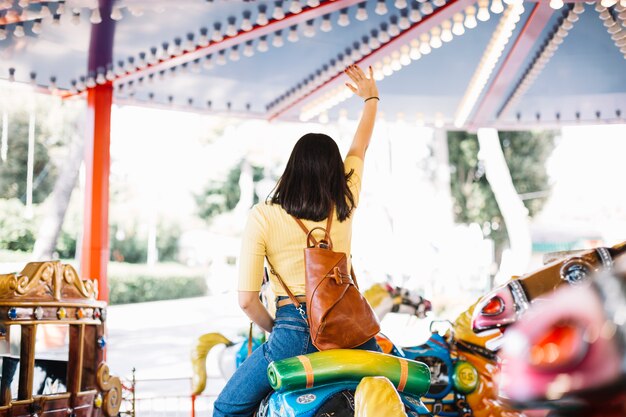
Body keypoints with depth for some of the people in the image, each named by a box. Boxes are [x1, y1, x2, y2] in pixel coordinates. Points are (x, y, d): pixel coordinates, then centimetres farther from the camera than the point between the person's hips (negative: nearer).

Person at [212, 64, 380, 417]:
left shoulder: (263, 217, -6)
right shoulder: (344, 203, 3)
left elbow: (247, 299, -8)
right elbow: (359, 149, 22)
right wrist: (371, 99, 38)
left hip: (293, 330, -3)